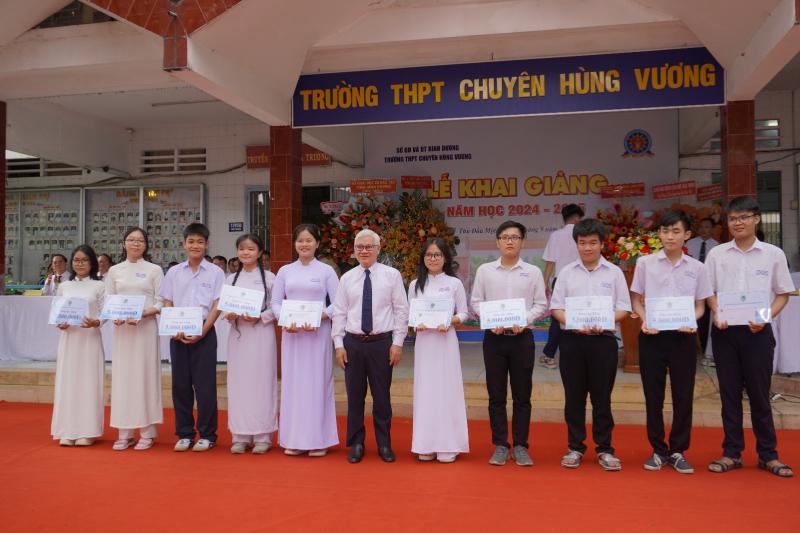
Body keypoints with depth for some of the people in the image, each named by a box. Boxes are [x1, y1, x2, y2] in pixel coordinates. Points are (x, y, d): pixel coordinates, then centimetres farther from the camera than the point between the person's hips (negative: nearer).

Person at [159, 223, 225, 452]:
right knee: (180, 384, 6)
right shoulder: (174, 272, 9)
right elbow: (167, 304, 8)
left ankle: (207, 435, 10)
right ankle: (184, 434, 17)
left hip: (204, 334, -3)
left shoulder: (215, 272, 1)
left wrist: (202, 332, -12)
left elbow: (217, 306, -3)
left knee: (205, 384, 0)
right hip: (177, 334, 3)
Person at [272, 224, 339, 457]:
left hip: (318, 333, -2)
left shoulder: (326, 271, 3)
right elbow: (276, 302, 8)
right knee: (292, 382, 5)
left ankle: (318, 439, 10)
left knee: (317, 382, 1)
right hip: (291, 333, 2)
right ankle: (294, 439, 14)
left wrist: (318, 318, -17)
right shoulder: (285, 271, 9)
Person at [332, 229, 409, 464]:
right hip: (352, 343, 2)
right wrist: (338, 344, 0)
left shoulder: (392, 275, 0)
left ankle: (384, 444, 21)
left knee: (382, 396, 7)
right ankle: (356, 444, 21)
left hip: (382, 343, -2)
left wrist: (397, 343, -5)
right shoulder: (347, 278, 6)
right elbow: (339, 313, 6)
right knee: (354, 396, 8)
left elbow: (401, 310, -1)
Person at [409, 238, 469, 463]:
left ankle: (447, 445, 10)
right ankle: (426, 445, 14)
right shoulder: (415, 285, 7)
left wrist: (449, 322, -15)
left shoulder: (454, 283, 1)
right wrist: (416, 324, -11)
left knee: (446, 389, 0)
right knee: (425, 390, 4)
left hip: (446, 341, -2)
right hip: (423, 341, 2)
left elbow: (464, 313, 3)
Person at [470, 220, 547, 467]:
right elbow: (476, 302, 5)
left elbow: (541, 304, 2)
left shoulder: (533, 272, 3)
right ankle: (500, 446, 16)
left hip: (522, 337, 0)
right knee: (496, 395, 6)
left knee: (522, 395, 5)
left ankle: (520, 446, 16)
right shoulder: (485, 270, 4)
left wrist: (524, 320, -14)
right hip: (494, 337, 0)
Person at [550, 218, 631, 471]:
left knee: (602, 396, 5)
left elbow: (623, 308, 2)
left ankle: (604, 448, 17)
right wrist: (573, 324, -14)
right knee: (573, 395, 7)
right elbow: (556, 307, 4)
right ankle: (575, 447, 18)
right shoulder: (567, 272, 6)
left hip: (603, 339, -1)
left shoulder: (614, 272, 4)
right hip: (572, 339, 1)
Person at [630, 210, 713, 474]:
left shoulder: (697, 267, 5)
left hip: (683, 336, 1)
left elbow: (700, 306, 9)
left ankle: (678, 451, 19)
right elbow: (636, 301, 5)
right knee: (653, 395, 5)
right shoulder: (645, 263, 2)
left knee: (683, 395, 5)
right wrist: (644, 321, -13)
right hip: (652, 336, -1)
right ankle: (659, 450, 19)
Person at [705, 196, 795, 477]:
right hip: (725, 330, 1)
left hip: (757, 331, -1)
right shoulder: (716, 254, 3)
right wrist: (717, 315, -10)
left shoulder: (773, 254, 1)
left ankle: (768, 454, 19)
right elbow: (709, 292, 7)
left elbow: (783, 294, 5)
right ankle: (732, 453, 17)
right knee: (729, 393, 7)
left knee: (759, 393, 5)